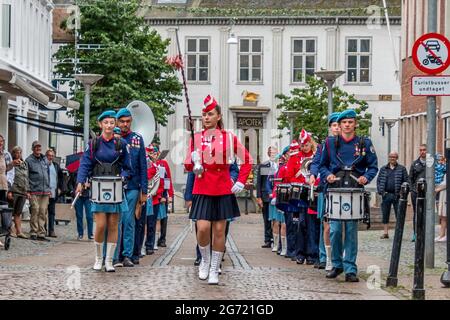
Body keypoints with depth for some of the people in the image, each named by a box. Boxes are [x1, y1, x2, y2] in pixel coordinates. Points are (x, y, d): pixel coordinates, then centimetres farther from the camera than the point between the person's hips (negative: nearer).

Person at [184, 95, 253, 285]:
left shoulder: (229, 137, 0)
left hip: (223, 190, 0)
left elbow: (247, 160, 5)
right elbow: (188, 166, 8)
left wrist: (241, 182, -2)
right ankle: (205, 260, 15)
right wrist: (194, 161, -15)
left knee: (219, 230, 1)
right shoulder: (196, 138, 4)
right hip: (202, 190, 0)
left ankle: (214, 269, 11)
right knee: (203, 228, -11)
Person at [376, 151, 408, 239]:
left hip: (397, 195, -3)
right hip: (386, 195, 3)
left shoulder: (402, 169, 7)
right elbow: (378, 180, 12)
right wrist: (380, 191, -1)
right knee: (385, 214, 5)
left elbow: (406, 181, 3)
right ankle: (385, 232, 11)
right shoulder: (383, 169, 14)